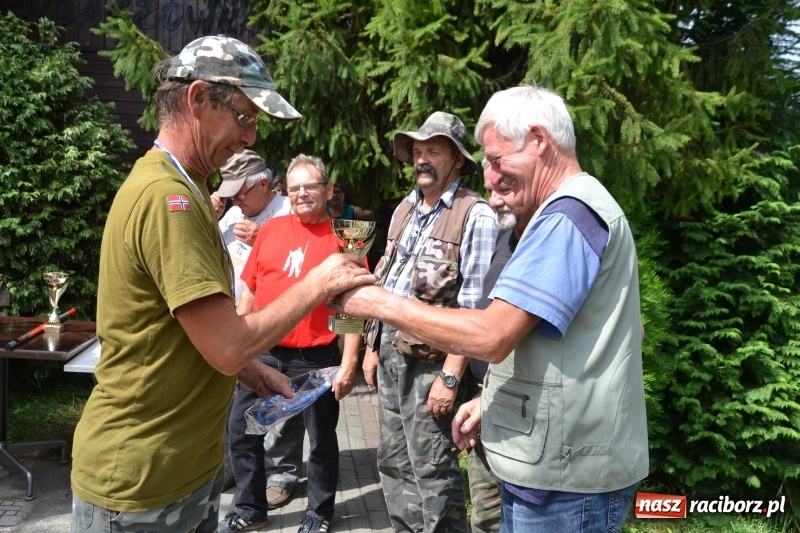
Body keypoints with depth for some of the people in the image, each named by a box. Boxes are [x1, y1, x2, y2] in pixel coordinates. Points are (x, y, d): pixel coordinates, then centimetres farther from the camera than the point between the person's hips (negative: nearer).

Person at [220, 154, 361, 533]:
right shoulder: (271, 229, 5)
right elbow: (249, 289, 10)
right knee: (241, 429, 12)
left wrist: (349, 362, -13)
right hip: (263, 352, 4)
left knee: (321, 438, 11)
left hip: (316, 358, -4)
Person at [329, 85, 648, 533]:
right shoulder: (573, 212, 16)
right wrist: (493, 401, 13)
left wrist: (382, 303, -17)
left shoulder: (568, 214, -18)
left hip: (566, 479, -10)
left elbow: (492, 335, -26)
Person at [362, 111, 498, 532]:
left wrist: (450, 375, -20)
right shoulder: (404, 210, 12)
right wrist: (373, 347, 15)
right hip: (390, 353, 8)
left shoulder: (475, 216, -12)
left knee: (432, 471, 3)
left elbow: (474, 306, -17)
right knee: (394, 462, 18)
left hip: (430, 361, -8)